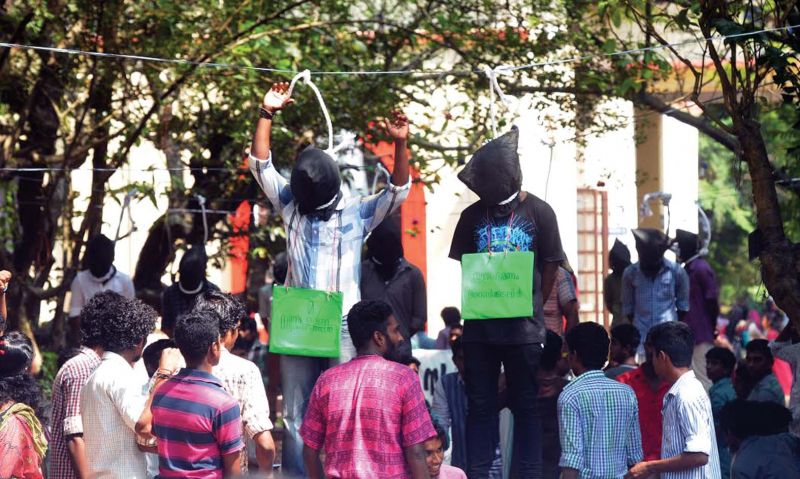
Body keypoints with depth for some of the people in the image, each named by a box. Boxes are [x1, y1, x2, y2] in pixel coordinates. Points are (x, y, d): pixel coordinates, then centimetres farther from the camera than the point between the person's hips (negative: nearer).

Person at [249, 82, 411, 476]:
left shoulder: (358, 213, 5)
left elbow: (398, 191, -4)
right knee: (296, 413, 5)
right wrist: (267, 114, -1)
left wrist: (400, 145, -18)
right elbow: (262, 166, 6)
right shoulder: (291, 207, 10)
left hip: (342, 325, -2)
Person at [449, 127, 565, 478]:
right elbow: (462, 265, 11)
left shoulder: (538, 212, -1)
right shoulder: (473, 215, 7)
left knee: (525, 405, 4)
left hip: (523, 327, -3)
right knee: (480, 405, 7)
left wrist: (531, 307, 1)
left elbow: (551, 266, 2)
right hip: (479, 326, 3)